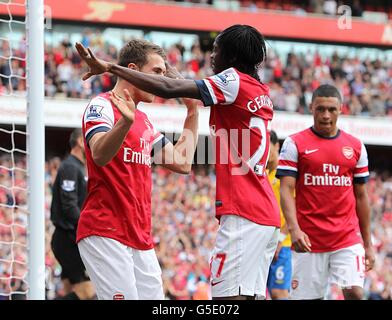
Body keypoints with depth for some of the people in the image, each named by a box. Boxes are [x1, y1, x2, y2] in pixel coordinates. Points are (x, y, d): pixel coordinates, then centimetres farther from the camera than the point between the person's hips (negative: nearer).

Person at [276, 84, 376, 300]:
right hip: (308, 240, -2)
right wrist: (293, 228, -22)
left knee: (354, 293, -14)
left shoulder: (356, 147, 11)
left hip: (348, 239, 2)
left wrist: (368, 244, 12)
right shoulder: (294, 144, 1)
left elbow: (361, 197, 15)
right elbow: (286, 190, -6)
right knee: (306, 296, 0)